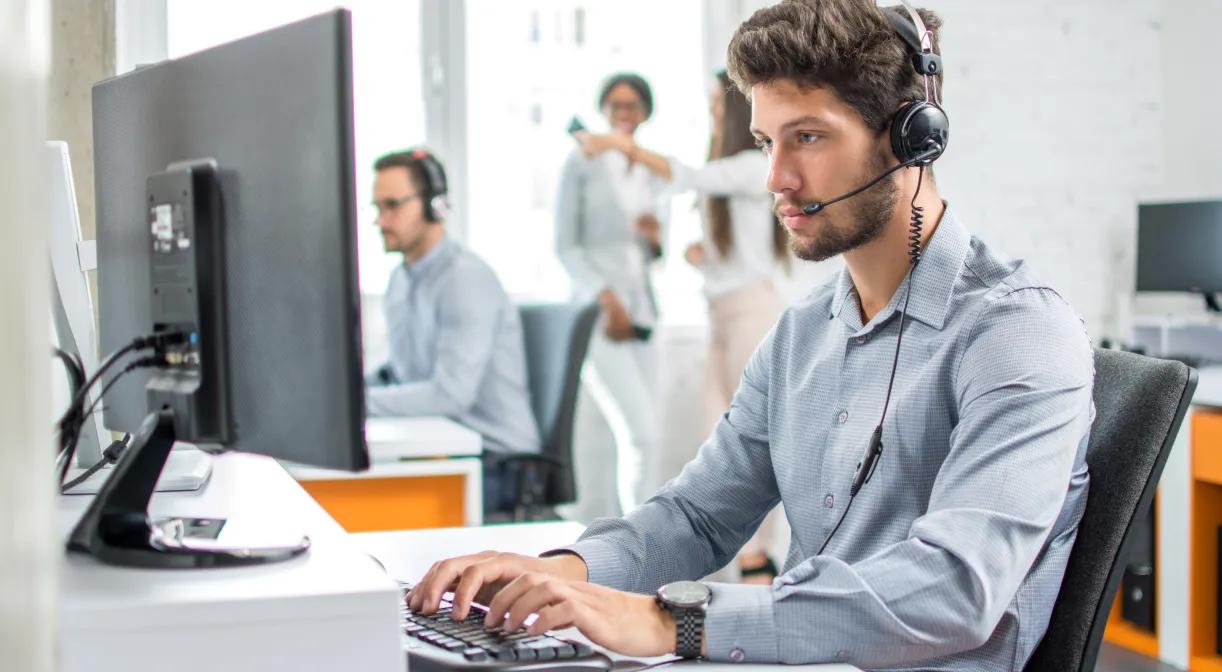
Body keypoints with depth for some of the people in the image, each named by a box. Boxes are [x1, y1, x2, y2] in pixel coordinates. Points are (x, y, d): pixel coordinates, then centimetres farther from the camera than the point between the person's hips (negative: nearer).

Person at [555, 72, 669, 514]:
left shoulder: (656, 172, 14)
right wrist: (606, 298, -14)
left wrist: (657, 238, -4)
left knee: (636, 438, 5)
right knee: (643, 433, -16)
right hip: (596, 314, -6)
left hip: (639, 314, 6)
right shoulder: (582, 163, -1)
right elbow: (565, 245, -5)